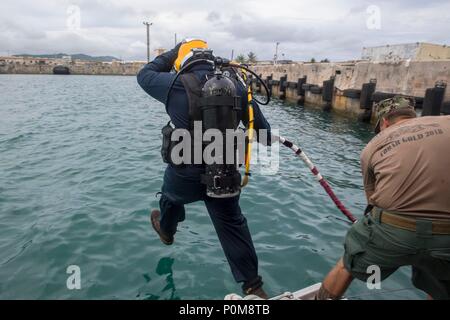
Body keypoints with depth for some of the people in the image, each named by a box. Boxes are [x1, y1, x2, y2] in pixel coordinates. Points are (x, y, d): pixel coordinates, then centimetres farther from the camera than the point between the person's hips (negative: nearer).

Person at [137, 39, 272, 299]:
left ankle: (166, 231, 62)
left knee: (171, 195, 32)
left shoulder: (177, 84, -11)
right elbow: (261, 126, 3)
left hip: (187, 175, -2)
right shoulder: (236, 86, -2)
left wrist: (172, 53, 19)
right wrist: (268, 140, 25)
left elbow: (144, 75, 10)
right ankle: (253, 285, 25)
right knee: (233, 226, 16)